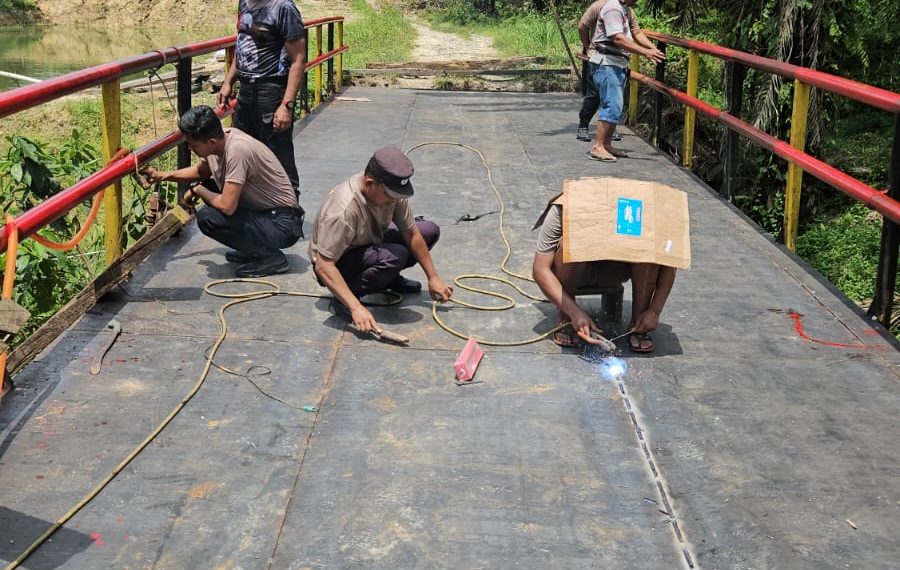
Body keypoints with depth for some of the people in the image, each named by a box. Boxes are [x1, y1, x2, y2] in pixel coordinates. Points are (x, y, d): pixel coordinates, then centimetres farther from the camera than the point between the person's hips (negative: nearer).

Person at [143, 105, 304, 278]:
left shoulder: (237, 150, -27)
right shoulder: (218, 139, -1)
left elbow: (227, 206, -28)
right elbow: (200, 171, 22)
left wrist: (197, 191, -10)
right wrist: (162, 176, 12)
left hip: (283, 224, -9)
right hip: (261, 210, 9)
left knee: (207, 218, -20)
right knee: (206, 188, 13)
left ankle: (269, 256, -5)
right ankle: (252, 249, 15)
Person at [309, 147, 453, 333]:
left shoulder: (391, 192, -16)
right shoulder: (344, 209, -37)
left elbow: (411, 234, -5)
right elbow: (323, 266, -37)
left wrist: (433, 278, -5)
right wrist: (356, 307, -41)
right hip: (338, 263, -7)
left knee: (429, 230, -1)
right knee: (395, 255, -34)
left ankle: (388, 278, 14)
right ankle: (343, 300, -16)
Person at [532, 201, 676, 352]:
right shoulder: (560, 211, -31)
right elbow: (540, 269, -29)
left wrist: (654, 310, -28)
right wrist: (575, 312, -38)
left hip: (616, 270, 1)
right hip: (577, 270, -1)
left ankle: (638, 325, -14)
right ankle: (564, 318, -12)